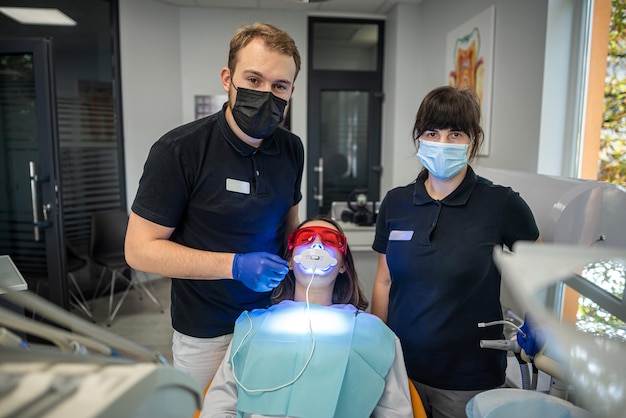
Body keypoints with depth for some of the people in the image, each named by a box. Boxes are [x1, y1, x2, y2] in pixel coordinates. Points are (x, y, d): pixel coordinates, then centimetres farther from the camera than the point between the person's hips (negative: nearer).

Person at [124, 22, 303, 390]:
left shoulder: (292, 148, -3)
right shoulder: (179, 150, -19)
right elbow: (140, 249, -17)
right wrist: (235, 265, -25)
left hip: (274, 318, 5)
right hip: (207, 336, -4)